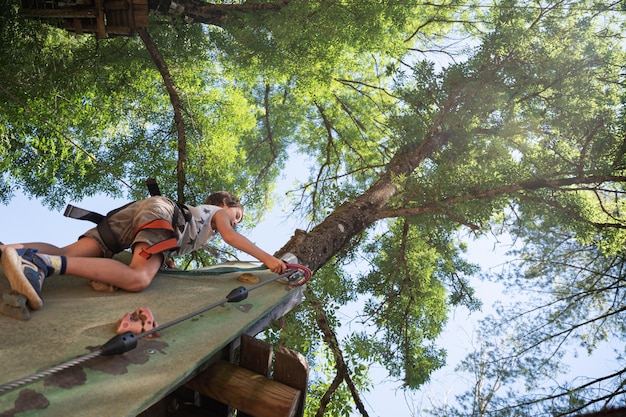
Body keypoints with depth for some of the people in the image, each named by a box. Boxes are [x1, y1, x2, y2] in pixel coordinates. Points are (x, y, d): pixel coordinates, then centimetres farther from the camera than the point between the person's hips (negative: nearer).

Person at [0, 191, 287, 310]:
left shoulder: (198, 212, 44)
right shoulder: (219, 211, 24)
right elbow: (230, 236, 3)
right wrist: (267, 258, 1)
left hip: (138, 208, 9)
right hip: (160, 212, -9)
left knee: (64, 257, -3)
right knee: (137, 279, -33)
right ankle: (42, 263, -45)